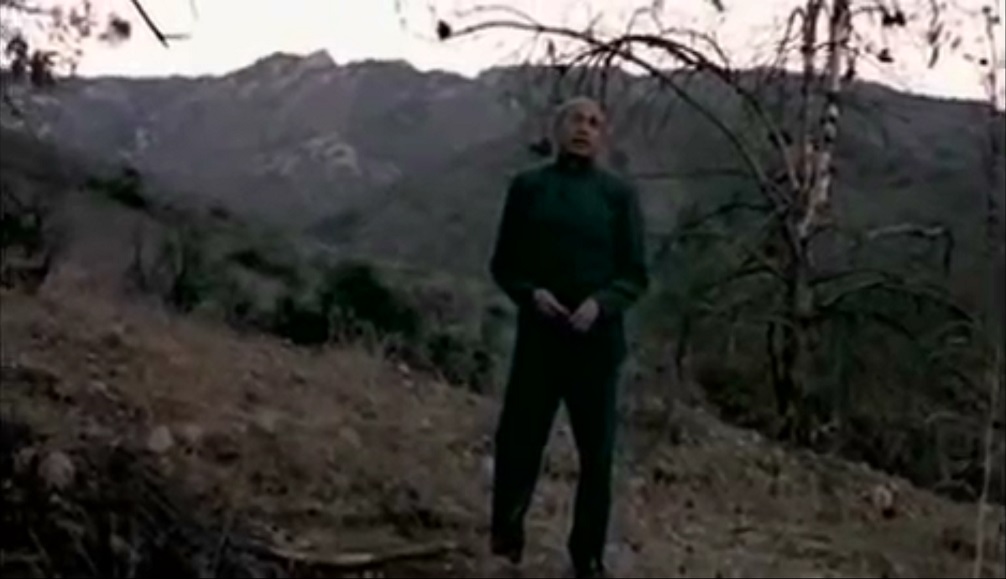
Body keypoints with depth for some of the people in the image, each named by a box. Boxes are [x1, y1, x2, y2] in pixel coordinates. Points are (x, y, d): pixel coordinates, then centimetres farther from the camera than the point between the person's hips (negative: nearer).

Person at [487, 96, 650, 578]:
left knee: (596, 451, 6)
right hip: (538, 334, 0)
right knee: (517, 438, 0)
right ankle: (504, 538, 24)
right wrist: (530, 292, -13)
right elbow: (503, 263, 6)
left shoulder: (619, 194, 1)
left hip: (598, 339, 0)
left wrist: (600, 304, -17)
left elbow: (635, 275, 1)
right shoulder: (527, 186, 4)